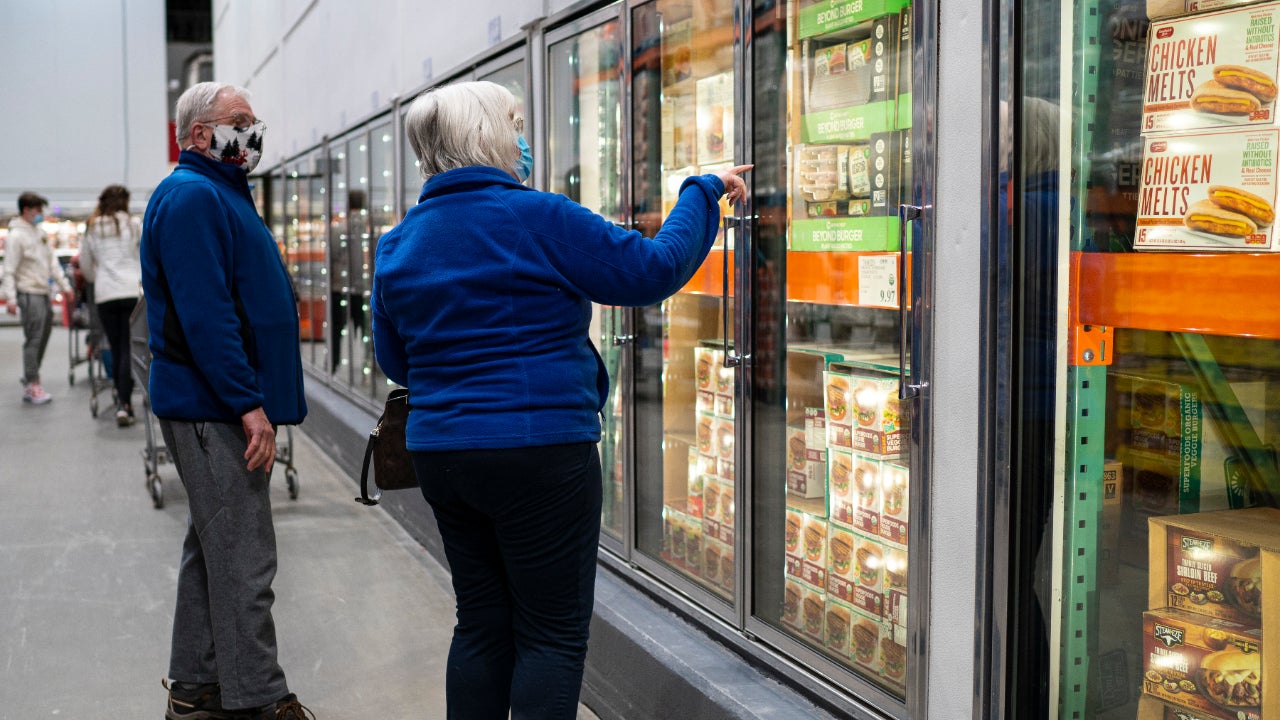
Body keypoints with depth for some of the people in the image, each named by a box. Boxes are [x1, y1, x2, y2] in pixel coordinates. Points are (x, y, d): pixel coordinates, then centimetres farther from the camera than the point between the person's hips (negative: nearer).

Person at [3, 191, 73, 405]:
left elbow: (52, 261, 18)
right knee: (33, 341, -7)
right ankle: (32, 386, -3)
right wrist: (11, 298, -21)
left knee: (42, 339, 13)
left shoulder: (40, 233, 13)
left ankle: (30, 382, 23)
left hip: (44, 293, 9)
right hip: (30, 294, -9)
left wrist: (64, 285, 14)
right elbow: (9, 270, -15)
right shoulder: (16, 236, -11)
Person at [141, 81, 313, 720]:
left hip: (217, 409, 11)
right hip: (215, 408, -11)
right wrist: (249, 404, -23)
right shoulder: (192, 196, -13)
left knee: (213, 547, 15)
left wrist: (255, 400, 19)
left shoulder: (220, 194, 20)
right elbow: (205, 314, -22)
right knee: (243, 558, -6)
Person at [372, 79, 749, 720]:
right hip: (539, 452, -7)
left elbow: (394, 360, 15)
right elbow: (653, 270, -8)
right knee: (553, 632, 2)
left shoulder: (397, 243, 8)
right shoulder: (540, 219, -12)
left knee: (482, 623, 17)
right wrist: (703, 191, 5)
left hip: (440, 452, 7)